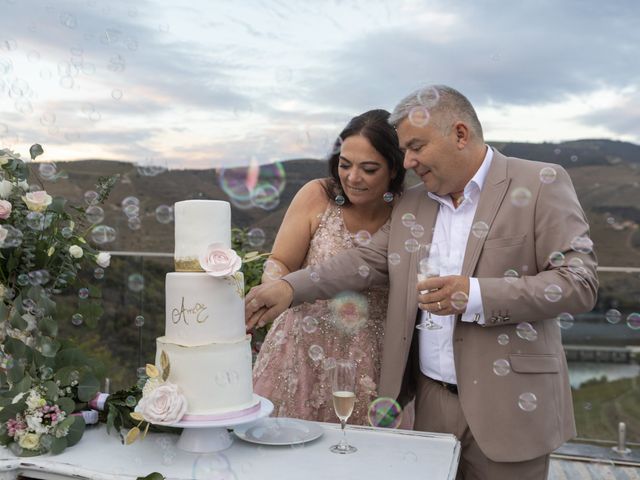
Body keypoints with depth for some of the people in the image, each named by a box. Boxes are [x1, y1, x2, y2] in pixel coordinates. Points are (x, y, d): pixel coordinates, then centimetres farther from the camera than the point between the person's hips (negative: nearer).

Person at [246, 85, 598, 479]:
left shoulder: (540, 184, -7)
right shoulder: (412, 203, 10)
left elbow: (580, 282, -12)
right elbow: (368, 260, 9)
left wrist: (476, 295, -23)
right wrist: (290, 288, -4)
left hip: (508, 405, -4)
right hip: (432, 400, 4)